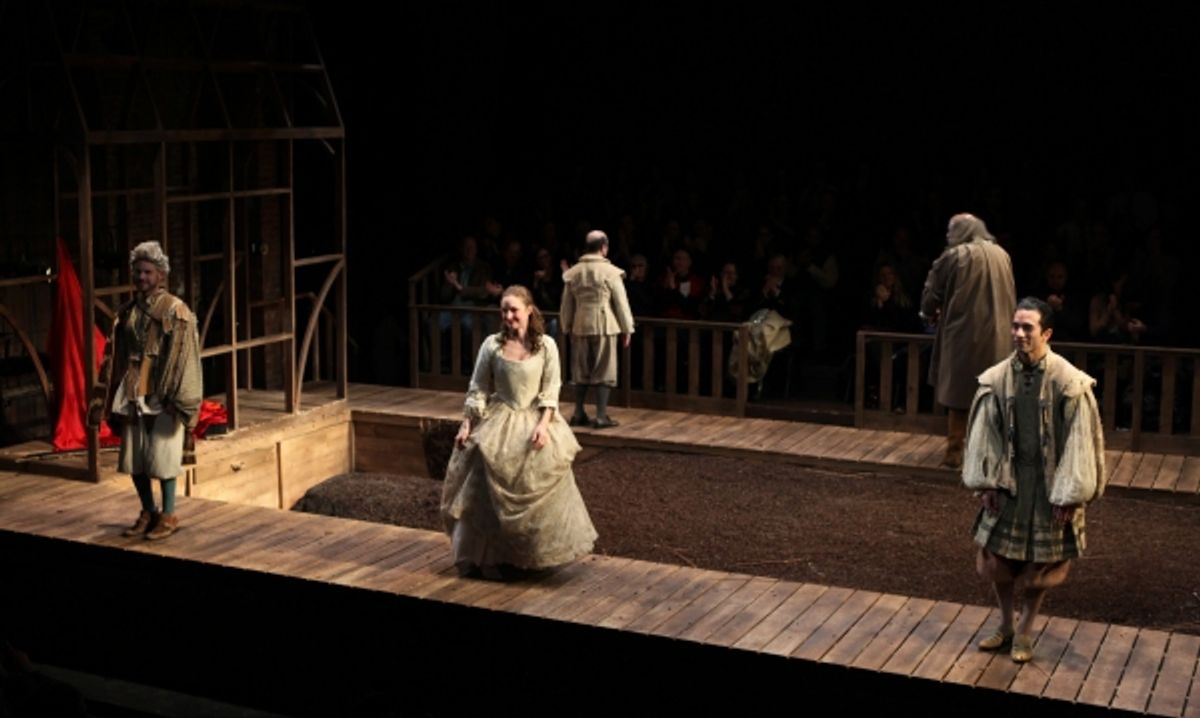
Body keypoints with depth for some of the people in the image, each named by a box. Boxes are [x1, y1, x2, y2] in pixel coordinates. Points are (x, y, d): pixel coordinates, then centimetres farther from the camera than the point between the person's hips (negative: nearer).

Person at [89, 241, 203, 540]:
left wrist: (180, 401, -17)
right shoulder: (126, 313, 10)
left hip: (163, 397, -6)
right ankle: (148, 512, 24)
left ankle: (169, 515, 11)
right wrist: (103, 398, 9)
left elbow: (184, 358, -11)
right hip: (133, 395, 6)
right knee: (133, 459, 8)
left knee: (162, 457, -2)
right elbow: (113, 356, 12)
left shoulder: (175, 311, -7)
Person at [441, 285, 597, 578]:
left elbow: (550, 391, -2)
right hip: (499, 424, 0)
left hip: (534, 422, 0)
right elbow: (478, 389, 2)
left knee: (537, 493, 2)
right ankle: (491, 558, 14)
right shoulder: (492, 345, -2)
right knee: (491, 495, 0)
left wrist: (543, 425, -14)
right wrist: (467, 425, -4)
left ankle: (532, 556, 19)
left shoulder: (546, 346, -3)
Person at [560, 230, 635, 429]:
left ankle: (579, 414, 17)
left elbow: (566, 305, 10)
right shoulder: (610, 272, -8)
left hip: (580, 326, 4)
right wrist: (627, 329, 2)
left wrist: (567, 327, 20)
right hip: (604, 326, -4)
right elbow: (621, 303, -6)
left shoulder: (573, 273, 5)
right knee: (604, 372, 2)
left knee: (581, 371, 13)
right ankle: (601, 416, 0)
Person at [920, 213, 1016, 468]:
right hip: (997, 337, 4)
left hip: (962, 335, -4)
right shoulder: (1002, 255, 7)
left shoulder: (954, 256, -8)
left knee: (958, 393, 4)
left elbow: (931, 293, -3)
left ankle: (954, 452, 5)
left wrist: (930, 313, 17)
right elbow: (1010, 298, 14)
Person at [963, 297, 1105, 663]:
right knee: (997, 556, 11)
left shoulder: (1069, 383, -16)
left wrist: (1070, 495, -13)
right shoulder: (997, 379, -6)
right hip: (1007, 481, 3)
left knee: (1039, 563, 9)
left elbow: (1080, 441, -12)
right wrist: (985, 483, -2)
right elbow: (984, 434, 1)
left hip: (1048, 484, -3)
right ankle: (1005, 625, 33)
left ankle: (1025, 631, 29)